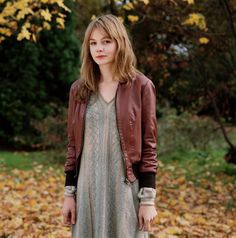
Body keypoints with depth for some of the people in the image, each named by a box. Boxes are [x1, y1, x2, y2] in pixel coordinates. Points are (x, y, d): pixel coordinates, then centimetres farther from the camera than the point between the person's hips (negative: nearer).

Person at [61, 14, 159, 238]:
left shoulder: (141, 86, -3)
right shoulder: (79, 89, 6)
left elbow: (148, 146, -4)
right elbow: (73, 144, 9)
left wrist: (148, 199, -7)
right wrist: (69, 193, 5)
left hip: (125, 188, -3)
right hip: (88, 187, 3)